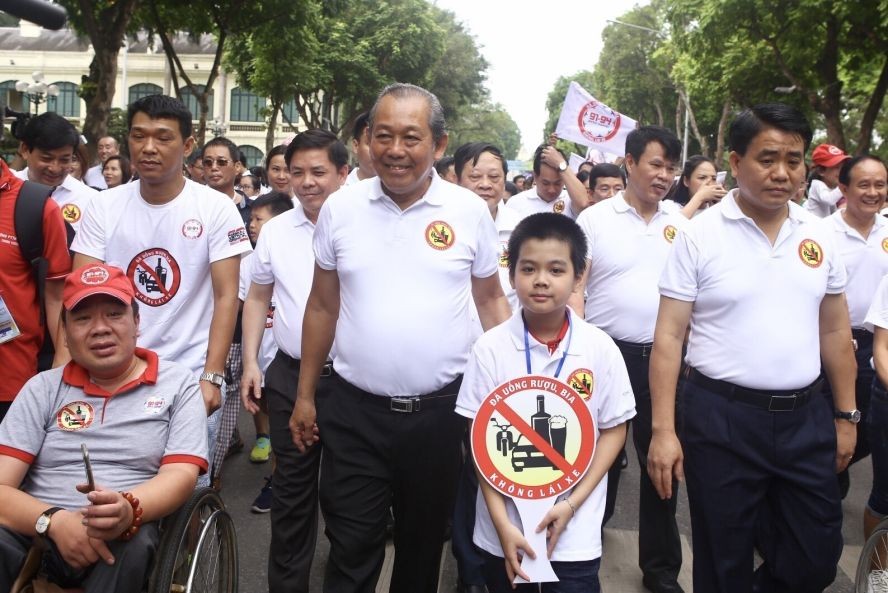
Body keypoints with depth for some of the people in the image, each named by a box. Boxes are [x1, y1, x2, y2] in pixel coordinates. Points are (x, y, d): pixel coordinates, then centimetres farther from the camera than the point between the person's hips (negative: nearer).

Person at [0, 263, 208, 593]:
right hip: (36, 533, 1)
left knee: (134, 543, -34)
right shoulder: (42, 389, 12)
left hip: (126, 537, -1)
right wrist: (54, 520, -19)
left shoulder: (178, 385, 8)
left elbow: (181, 474, -4)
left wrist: (130, 509, -26)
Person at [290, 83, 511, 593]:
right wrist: (305, 395, 9)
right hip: (356, 412, 0)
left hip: (439, 412, 0)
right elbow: (322, 307, 7)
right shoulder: (340, 207, -1)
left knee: (424, 546, 19)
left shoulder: (470, 211, -4)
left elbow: (491, 300, 6)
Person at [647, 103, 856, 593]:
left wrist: (845, 414, 12)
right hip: (721, 418, -4)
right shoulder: (699, 235, -8)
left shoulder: (819, 237, 5)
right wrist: (663, 430, -13)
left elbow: (835, 331, 13)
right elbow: (669, 336, -9)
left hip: (805, 417, 4)